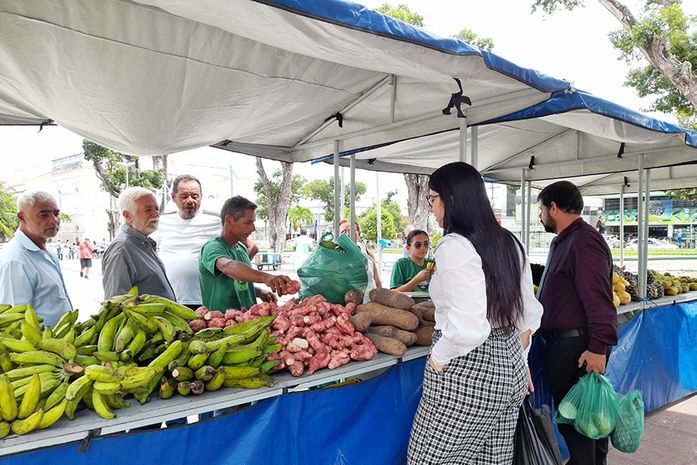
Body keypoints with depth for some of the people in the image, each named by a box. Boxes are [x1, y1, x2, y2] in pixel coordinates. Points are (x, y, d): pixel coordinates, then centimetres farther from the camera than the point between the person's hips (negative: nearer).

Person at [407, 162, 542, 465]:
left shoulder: (454, 246, -18)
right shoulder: (508, 242, 8)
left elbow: (467, 327, -27)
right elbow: (529, 314, 14)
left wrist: (437, 359, -11)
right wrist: (518, 362, 23)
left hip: (466, 374, -9)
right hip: (510, 370, 9)